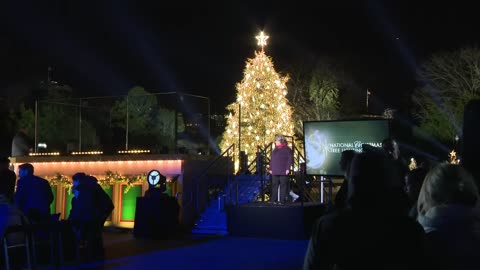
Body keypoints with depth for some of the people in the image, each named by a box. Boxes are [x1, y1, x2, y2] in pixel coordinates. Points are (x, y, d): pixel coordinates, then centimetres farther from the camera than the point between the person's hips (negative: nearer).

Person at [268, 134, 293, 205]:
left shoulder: (287, 149, -3)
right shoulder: (275, 150, 18)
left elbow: (290, 159, -8)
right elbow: (272, 160, 21)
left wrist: (288, 168, -15)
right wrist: (270, 168, 15)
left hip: (283, 172, -6)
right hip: (275, 172, 7)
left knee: (283, 185, -4)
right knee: (274, 186, 7)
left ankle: (282, 200, -1)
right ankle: (273, 200, 12)